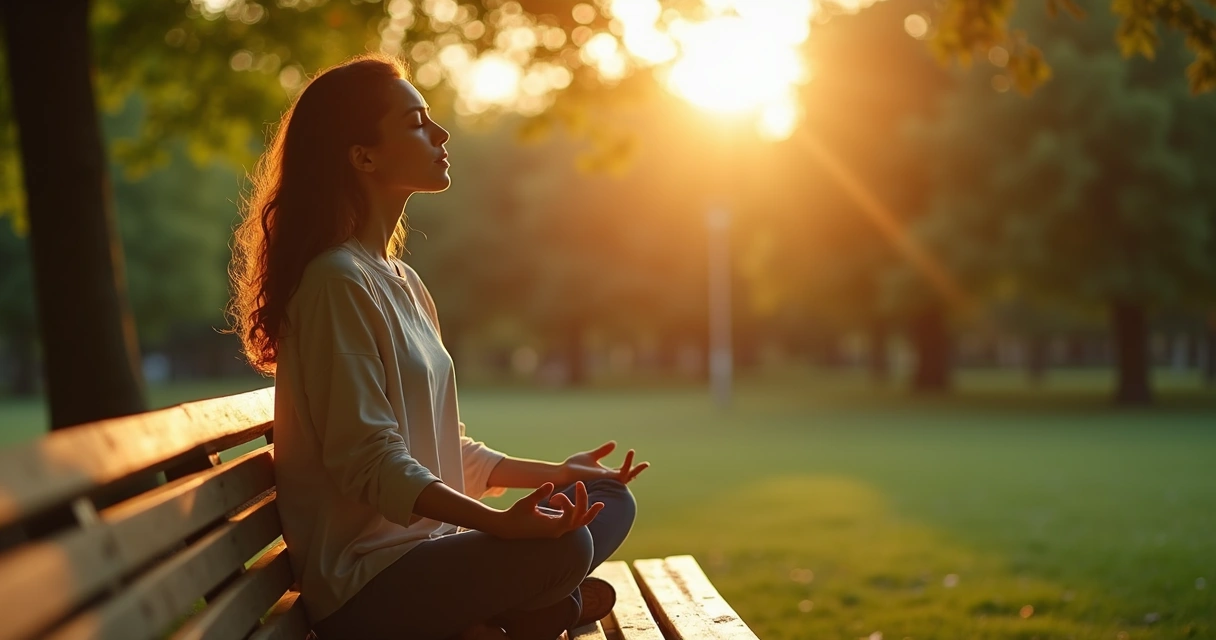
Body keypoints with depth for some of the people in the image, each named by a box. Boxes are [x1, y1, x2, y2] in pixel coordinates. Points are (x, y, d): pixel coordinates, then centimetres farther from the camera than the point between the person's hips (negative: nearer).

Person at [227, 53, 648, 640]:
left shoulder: (404, 283, 18)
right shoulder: (337, 282, -13)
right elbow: (368, 461, -21)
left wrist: (552, 473, 15)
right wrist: (499, 521, -31)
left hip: (424, 543, 10)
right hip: (363, 586, -10)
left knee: (611, 500, 4)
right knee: (562, 547, -29)